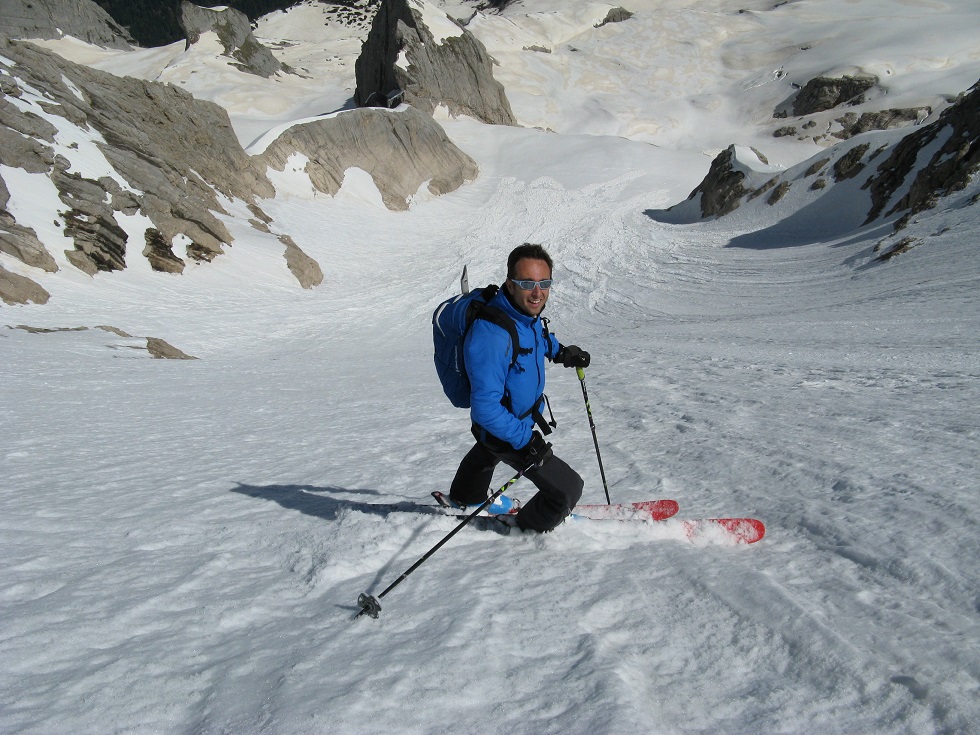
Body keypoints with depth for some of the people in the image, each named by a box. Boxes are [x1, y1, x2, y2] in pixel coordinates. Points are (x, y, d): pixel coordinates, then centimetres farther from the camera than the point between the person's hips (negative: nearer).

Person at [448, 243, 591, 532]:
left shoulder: (528, 311, -13)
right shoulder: (491, 335, -41)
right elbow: (486, 406, -37)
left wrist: (560, 352, 2)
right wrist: (524, 439, -33)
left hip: (523, 417, 10)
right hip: (506, 430, -9)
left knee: (487, 452, 38)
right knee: (567, 489, -4)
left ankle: (465, 498, 70)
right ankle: (530, 526, 27)